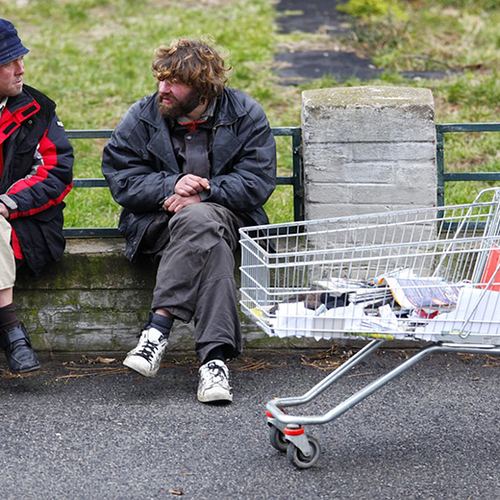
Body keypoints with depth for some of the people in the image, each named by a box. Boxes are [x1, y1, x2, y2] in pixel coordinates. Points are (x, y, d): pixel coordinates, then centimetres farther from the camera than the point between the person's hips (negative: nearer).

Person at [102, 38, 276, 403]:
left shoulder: (246, 116, 0)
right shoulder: (142, 117, 3)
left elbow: (257, 184, -6)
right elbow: (122, 180, -2)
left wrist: (201, 193, -17)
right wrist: (171, 186, -19)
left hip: (225, 214, 0)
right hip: (156, 221, 0)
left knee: (198, 220, -38)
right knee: (210, 242, -36)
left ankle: (159, 329, -40)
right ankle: (215, 356, -43)